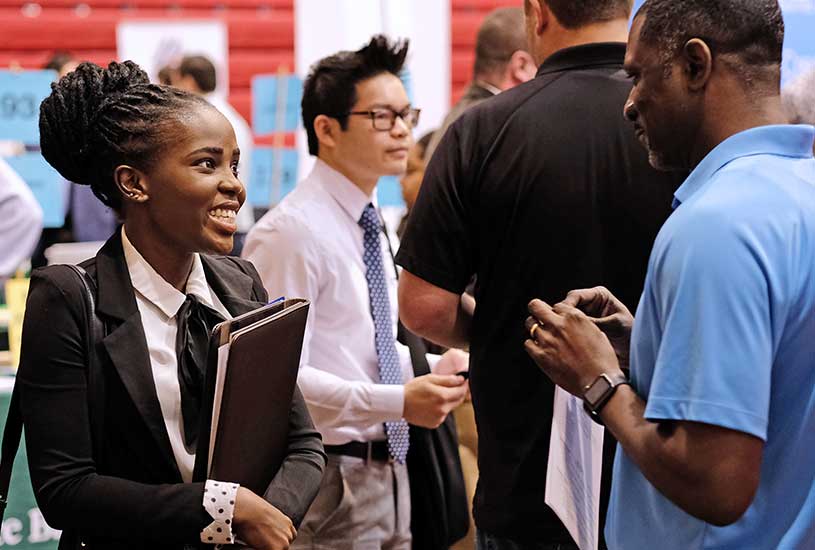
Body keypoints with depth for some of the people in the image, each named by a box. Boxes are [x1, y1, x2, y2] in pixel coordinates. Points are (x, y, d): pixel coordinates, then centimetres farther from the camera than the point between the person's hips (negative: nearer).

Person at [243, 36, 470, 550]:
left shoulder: (370, 224, 12)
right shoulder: (292, 231, -17)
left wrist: (430, 369, 4)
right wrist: (398, 401, -27)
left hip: (386, 466, 9)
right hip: (330, 482, -8)